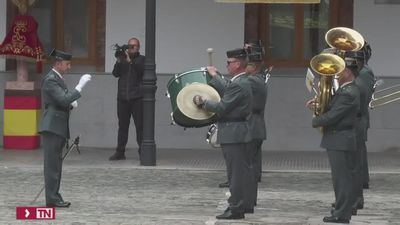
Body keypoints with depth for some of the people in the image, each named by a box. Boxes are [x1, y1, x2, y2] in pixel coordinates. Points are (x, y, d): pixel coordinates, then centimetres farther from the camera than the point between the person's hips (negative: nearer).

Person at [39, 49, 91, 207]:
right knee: (52, 164, -8)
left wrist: (71, 103, 4)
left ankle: (54, 197, 16)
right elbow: (64, 99, -23)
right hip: (52, 127, -10)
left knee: (55, 164, 12)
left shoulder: (58, 79, 17)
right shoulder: (50, 80, -14)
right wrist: (80, 85, -21)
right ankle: (52, 199, -7)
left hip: (59, 128, 10)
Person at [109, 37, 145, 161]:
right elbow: (115, 73, 4)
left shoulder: (142, 59, 7)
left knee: (140, 125, -6)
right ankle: (120, 152, 8)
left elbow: (142, 71, -11)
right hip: (122, 98, 3)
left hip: (137, 98, -3)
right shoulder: (123, 59, 16)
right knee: (122, 125, 5)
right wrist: (119, 61, -12)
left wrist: (130, 61, -19)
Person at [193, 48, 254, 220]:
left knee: (236, 172, -6)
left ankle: (236, 209, -2)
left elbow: (222, 107, -20)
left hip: (233, 134, -10)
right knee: (243, 170, 15)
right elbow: (226, 93, 17)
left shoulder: (238, 85, -19)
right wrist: (214, 77, 25)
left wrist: (202, 102, -8)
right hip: (240, 133, 10)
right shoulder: (241, 82, 12)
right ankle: (246, 204, 22)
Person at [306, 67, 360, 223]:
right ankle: (342, 210, 23)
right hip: (340, 140, 10)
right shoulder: (348, 90, 12)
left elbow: (331, 116, -21)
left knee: (341, 177, -5)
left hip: (340, 140, -10)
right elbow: (334, 106, 19)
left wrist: (315, 121, -4)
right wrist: (318, 101, 3)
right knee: (342, 177, 15)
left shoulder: (348, 93, -20)